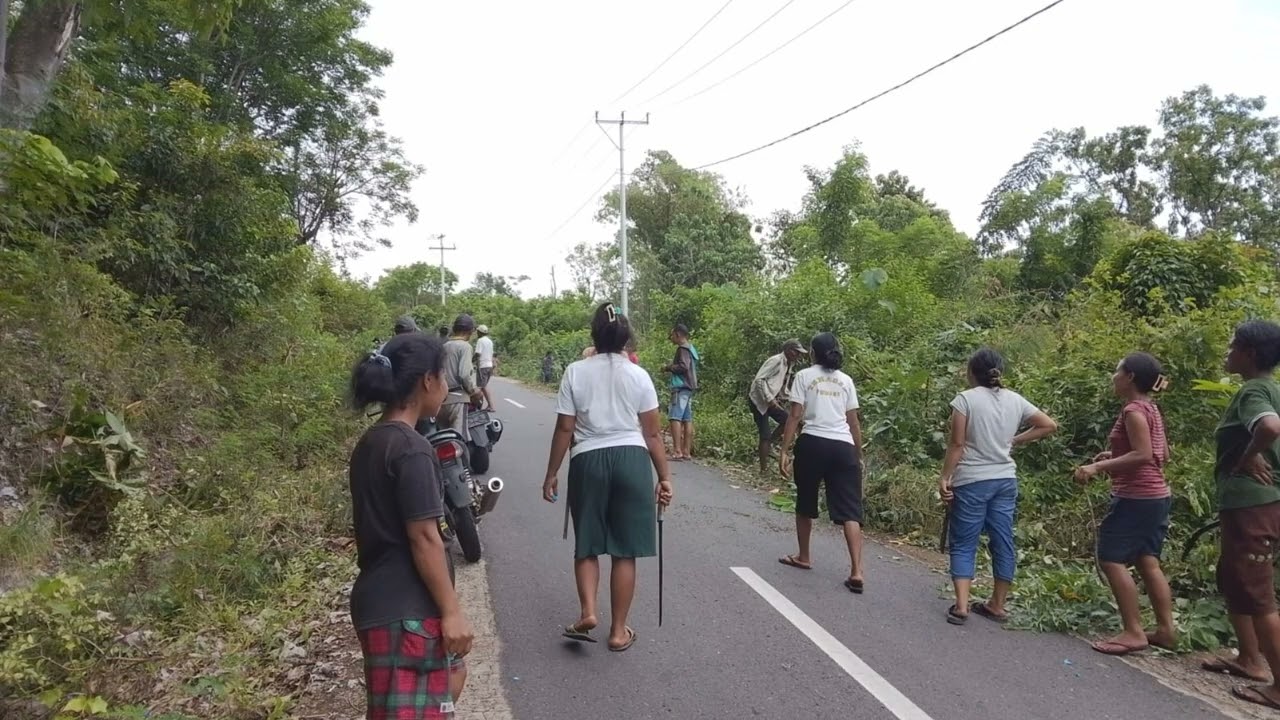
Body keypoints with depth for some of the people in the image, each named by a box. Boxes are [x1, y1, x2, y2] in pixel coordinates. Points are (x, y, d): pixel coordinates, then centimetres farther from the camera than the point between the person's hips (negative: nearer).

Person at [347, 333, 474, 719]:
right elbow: (423, 538, -21)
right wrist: (452, 611, -15)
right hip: (405, 608, -10)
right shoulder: (411, 448, -20)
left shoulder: (371, 442, 8)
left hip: (384, 598, 10)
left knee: (451, 676, 25)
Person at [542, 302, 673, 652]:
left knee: (587, 545, 17)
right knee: (625, 550, 9)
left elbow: (564, 429, 0)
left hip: (588, 460, 0)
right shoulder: (638, 375, 3)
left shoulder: (576, 372, 1)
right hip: (632, 459, 0)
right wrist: (664, 476, 9)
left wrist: (552, 474, 8)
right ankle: (619, 631, 16)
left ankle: (587, 612, 0)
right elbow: (652, 433, 2)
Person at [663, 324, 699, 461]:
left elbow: (683, 366, -21)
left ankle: (677, 451, -21)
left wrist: (669, 368, -8)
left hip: (681, 388, -10)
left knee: (675, 418, -14)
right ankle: (687, 452, 7)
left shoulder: (683, 349, -9)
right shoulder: (691, 349, 20)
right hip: (689, 388, 10)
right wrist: (672, 368, 19)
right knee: (687, 420, 7)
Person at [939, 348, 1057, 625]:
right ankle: (997, 605, 21)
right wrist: (1016, 440, 15)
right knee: (1003, 542, 12)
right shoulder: (1015, 400, 5)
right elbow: (1049, 425, 12)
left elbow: (957, 444, -13)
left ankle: (961, 606, -5)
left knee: (963, 544, 2)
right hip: (1005, 480, 5)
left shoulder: (966, 399, -10)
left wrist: (945, 477, -6)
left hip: (971, 481, -5)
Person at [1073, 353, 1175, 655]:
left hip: (1136, 497, -10)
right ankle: (1166, 629, 16)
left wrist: (1099, 467, -23)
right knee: (1147, 562, 13)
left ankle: (1134, 632, -5)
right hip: (1156, 495, 10)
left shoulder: (1133, 410, -15)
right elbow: (1162, 456, 17)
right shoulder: (1150, 409, 13)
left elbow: (1143, 455, -23)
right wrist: (1116, 458, 16)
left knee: (1112, 560, -6)